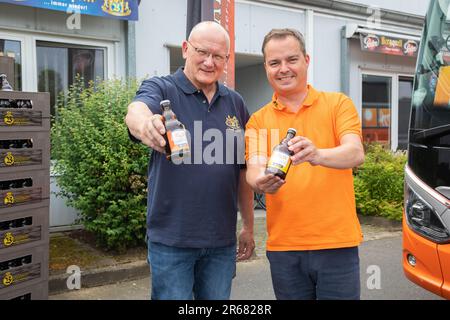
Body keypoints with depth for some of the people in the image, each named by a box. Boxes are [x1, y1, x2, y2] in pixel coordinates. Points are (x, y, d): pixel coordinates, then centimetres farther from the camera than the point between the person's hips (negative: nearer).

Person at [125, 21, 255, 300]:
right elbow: (136, 110, -29)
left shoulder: (236, 103, 7)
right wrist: (145, 124, -53)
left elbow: (243, 169, 12)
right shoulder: (161, 89, -5)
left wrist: (248, 227, 12)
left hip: (222, 239, 4)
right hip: (171, 238, -4)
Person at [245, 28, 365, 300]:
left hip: (336, 242, -1)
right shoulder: (258, 120, 7)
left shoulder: (337, 103, 2)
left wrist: (317, 154, -34)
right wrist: (261, 182, -29)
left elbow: (356, 153, -14)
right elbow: (253, 169, -5)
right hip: (283, 246, 2)